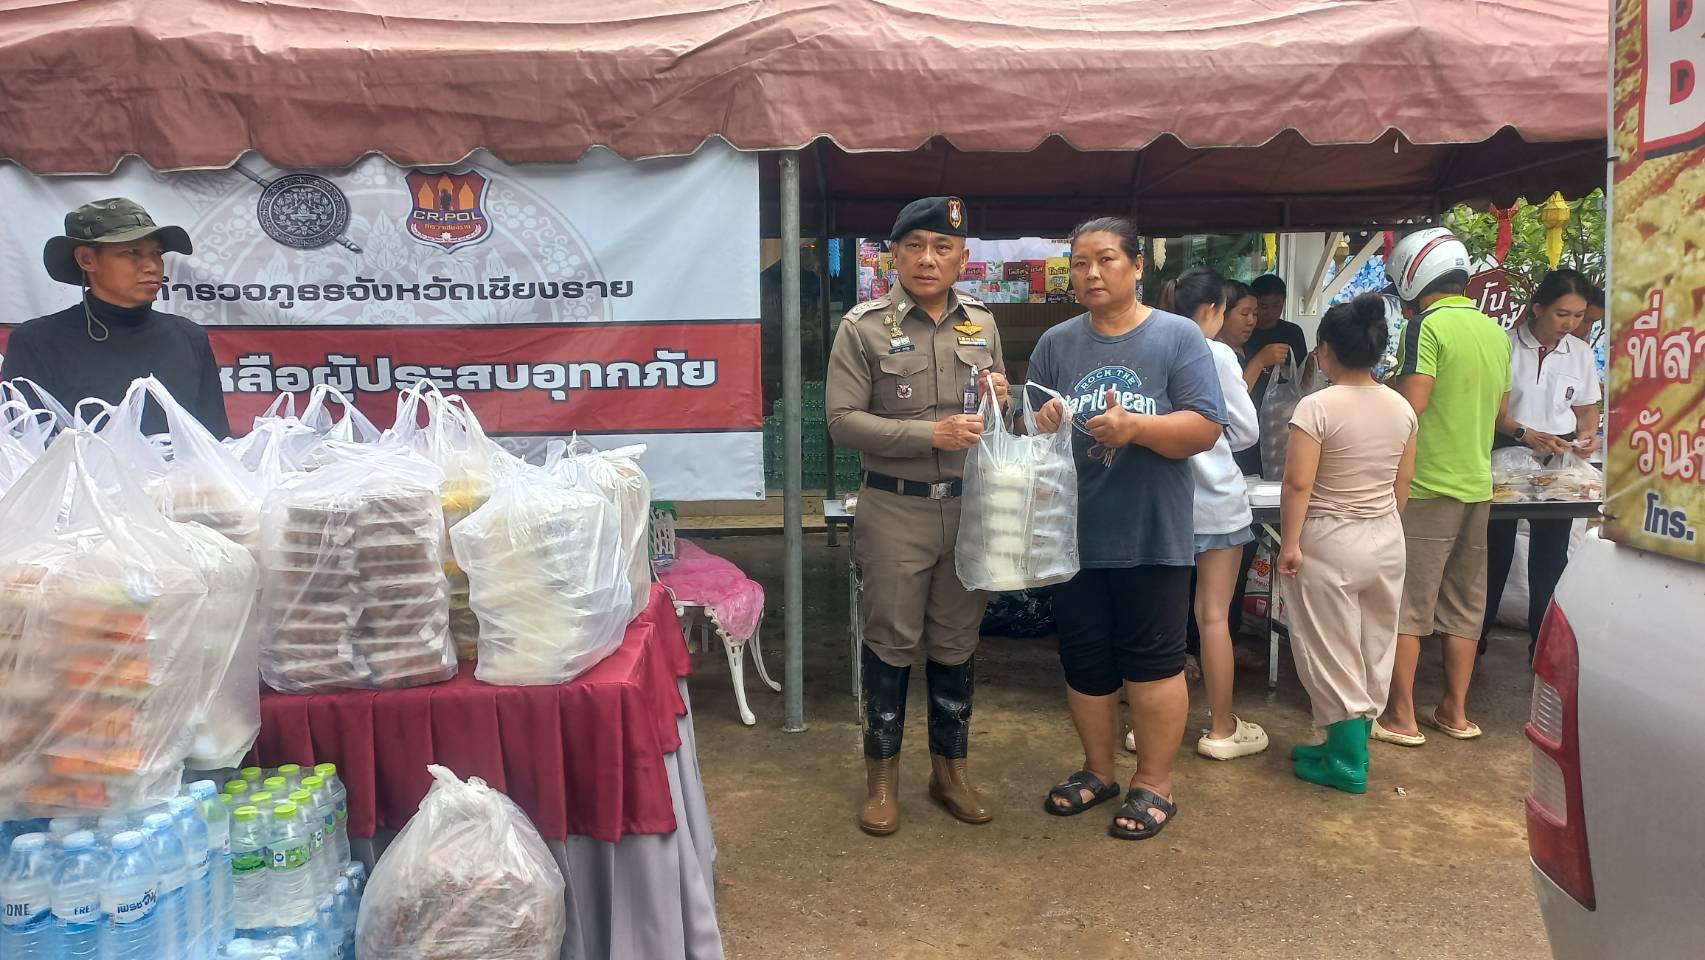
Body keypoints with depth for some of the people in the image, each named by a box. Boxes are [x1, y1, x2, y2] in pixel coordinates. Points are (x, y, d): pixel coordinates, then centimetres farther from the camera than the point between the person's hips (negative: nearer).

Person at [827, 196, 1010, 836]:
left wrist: (1001, 397, -5)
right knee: (892, 641, 5)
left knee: (957, 642, 13)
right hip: (896, 507, -4)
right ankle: (882, 774, 21)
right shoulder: (863, 326, -5)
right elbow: (843, 419, -12)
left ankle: (950, 768, 28)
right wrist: (930, 433, -20)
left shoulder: (981, 324, 9)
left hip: (969, 504, 4)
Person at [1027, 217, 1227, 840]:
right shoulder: (1055, 344, 7)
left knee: (1152, 663, 5)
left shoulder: (1177, 338, -4)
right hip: (1074, 533, 4)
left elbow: (1206, 429, -11)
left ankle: (1154, 784, 21)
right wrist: (1038, 420, -16)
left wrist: (1135, 426, -26)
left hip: (1151, 535, -3)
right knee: (1084, 662, 13)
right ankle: (1098, 771, 32)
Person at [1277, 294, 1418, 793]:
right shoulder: (1402, 407, 2)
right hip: (1386, 541, 6)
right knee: (1373, 649, 16)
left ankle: (1347, 762, 10)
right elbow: (1402, 484, 8)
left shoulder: (1318, 406, -17)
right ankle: (1350, 744, 27)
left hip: (1329, 544, -6)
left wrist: (1289, 544, -14)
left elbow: (1298, 483, -20)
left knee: (1332, 654, 4)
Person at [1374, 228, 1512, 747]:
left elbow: (1409, 408, -18)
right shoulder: (1495, 331, 10)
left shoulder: (1427, 326, -13)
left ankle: (1400, 716, 6)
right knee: (1463, 603, 13)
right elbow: (1498, 409, 17)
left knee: (1406, 605, 0)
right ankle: (1455, 711, 21)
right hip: (1476, 485, 7)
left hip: (1425, 487, -7)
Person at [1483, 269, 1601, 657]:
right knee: (1495, 548, 6)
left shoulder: (1581, 353, 4)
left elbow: (1587, 407, 15)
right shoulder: (1506, 345, -9)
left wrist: (1588, 434, -6)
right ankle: (1477, 634, 18)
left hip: (1559, 460, 3)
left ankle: (1544, 640, 18)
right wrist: (1526, 434, -21)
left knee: (1550, 556, 7)